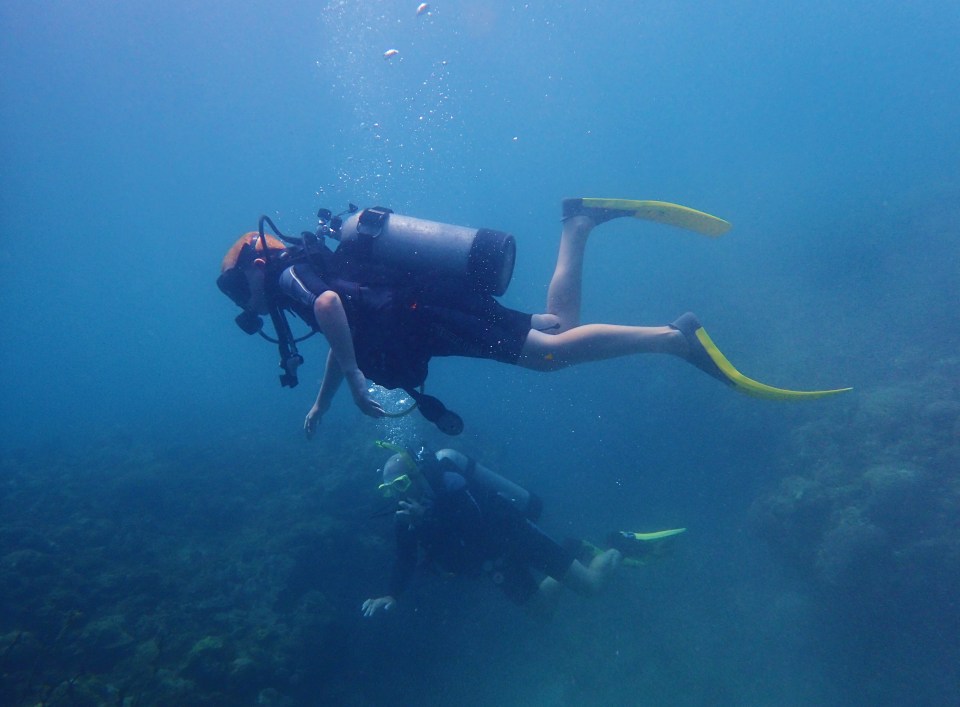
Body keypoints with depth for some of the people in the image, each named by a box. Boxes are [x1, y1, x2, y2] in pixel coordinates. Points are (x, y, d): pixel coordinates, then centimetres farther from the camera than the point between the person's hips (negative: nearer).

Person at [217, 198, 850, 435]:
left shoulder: (292, 273, 0)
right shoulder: (316, 272, 27)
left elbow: (331, 304, -25)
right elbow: (347, 332, 40)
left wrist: (357, 379, -16)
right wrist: (320, 405, 40)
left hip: (428, 310, -9)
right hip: (436, 303, 9)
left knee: (553, 351, -19)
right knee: (560, 324, 12)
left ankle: (675, 336, -22)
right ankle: (579, 226, 12)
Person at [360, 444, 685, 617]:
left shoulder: (449, 483, -25)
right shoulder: (406, 517, -4)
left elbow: (476, 524, -34)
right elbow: (407, 560, -1)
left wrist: (427, 517, -39)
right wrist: (390, 595, -17)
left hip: (515, 535, -8)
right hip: (497, 565, 8)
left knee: (591, 585, -4)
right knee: (542, 607, 21)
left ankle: (621, 546, 23)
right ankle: (575, 551, 36)